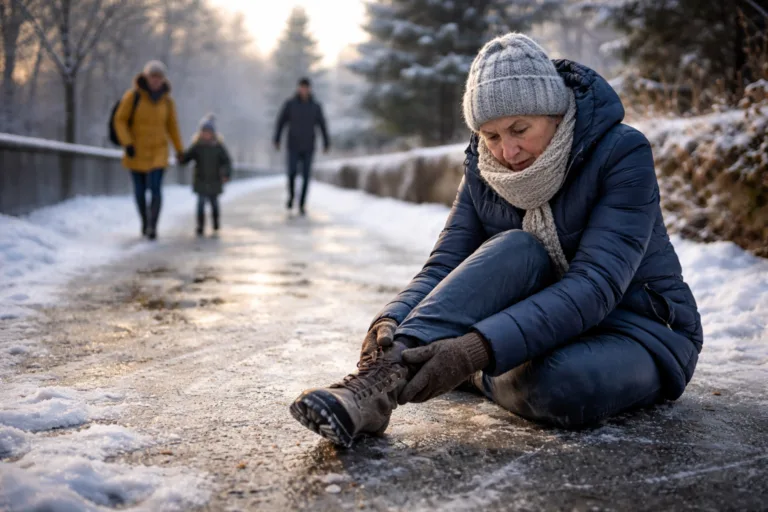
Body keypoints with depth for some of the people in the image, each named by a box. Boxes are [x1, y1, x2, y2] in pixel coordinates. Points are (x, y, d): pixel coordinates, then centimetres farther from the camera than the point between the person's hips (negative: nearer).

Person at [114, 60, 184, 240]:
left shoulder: (167, 100, -2)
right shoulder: (132, 96, -11)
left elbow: (172, 126, 10)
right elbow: (120, 120, -9)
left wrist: (180, 150, 14)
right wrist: (127, 143, -21)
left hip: (158, 151, 1)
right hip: (136, 151, 0)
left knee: (155, 188, -17)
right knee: (140, 191, 10)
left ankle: (152, 227, -15)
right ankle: (145, 221, 33)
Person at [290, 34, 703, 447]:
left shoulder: (622, 152, -21)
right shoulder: (483, 170, -5)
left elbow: (595, 285, -32)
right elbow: (444, 267, -11)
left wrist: (478, 349, -45)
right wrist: (391, 321, -35)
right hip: (545, 324, 4)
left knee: (558, 383, -38)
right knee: (517, 249, -30)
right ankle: (384, 372, -30)